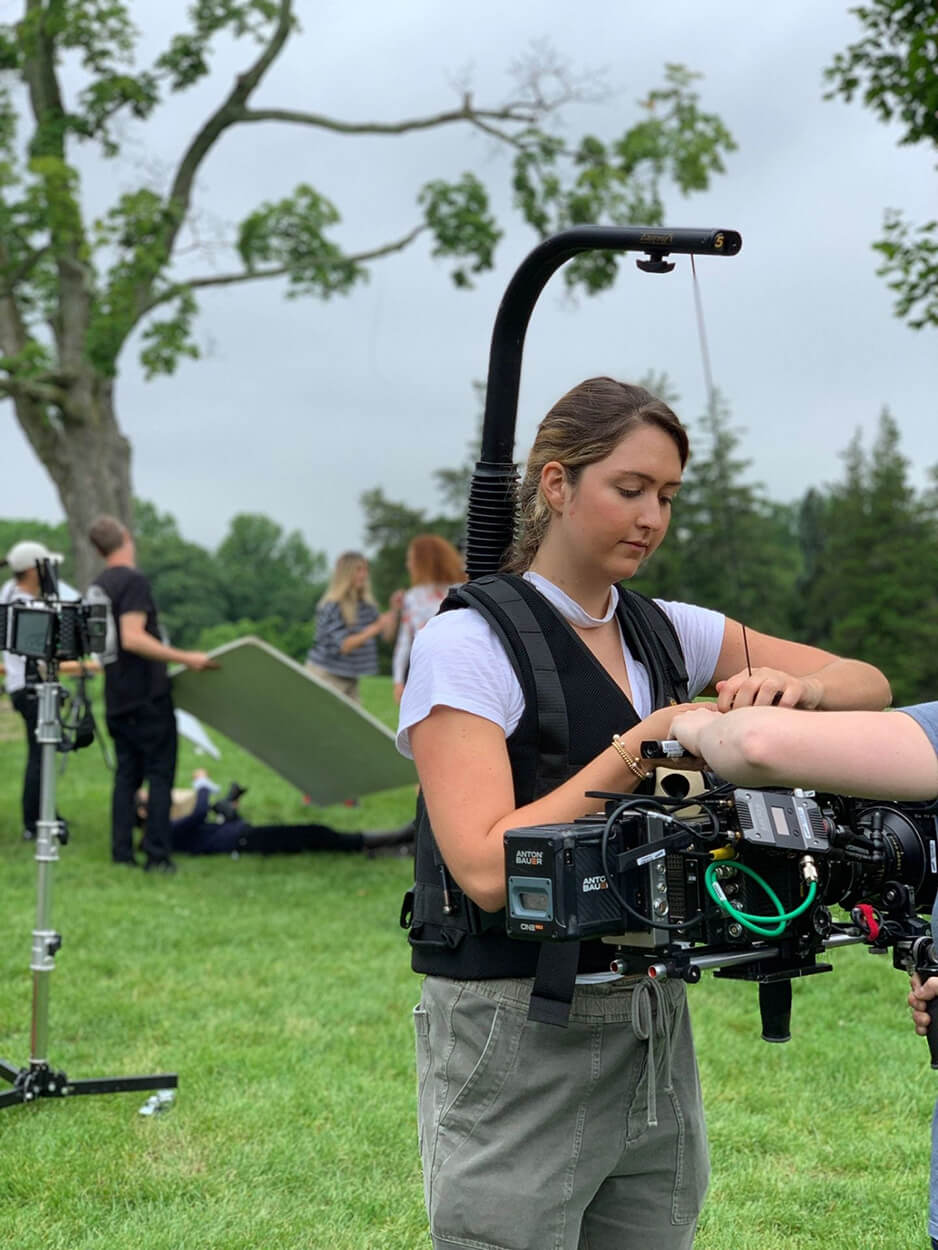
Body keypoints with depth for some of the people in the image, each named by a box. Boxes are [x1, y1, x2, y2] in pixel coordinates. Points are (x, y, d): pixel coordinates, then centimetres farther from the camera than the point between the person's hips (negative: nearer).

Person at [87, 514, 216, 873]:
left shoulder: (96, 587, 11)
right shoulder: (133, 581, -15)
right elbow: (133, 638, -24)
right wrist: (184, 658, -24)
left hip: (116, 698, 8)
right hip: (147, 696, -8)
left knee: (126, 773, 12)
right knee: (160, 773, -2)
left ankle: (121, 852, 10)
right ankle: (157, 856, -4)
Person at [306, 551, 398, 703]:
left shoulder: (367, 604, 4)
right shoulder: (331, 606, -16)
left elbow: (387, 635, 2)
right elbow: (343, 645, -22)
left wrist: (394, 610, -14)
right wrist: (374, 629, -32)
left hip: (350, 678, 7)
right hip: (326, 674, -7)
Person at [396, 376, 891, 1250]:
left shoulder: (668, 634, 9)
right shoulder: (466, 643, -11)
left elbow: (869, 685, 7)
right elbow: (488, 868, -21)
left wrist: (795, 687, -14)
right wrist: (636, 750, -21)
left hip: (654, 1032, 6)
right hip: (515, 1038, -6)